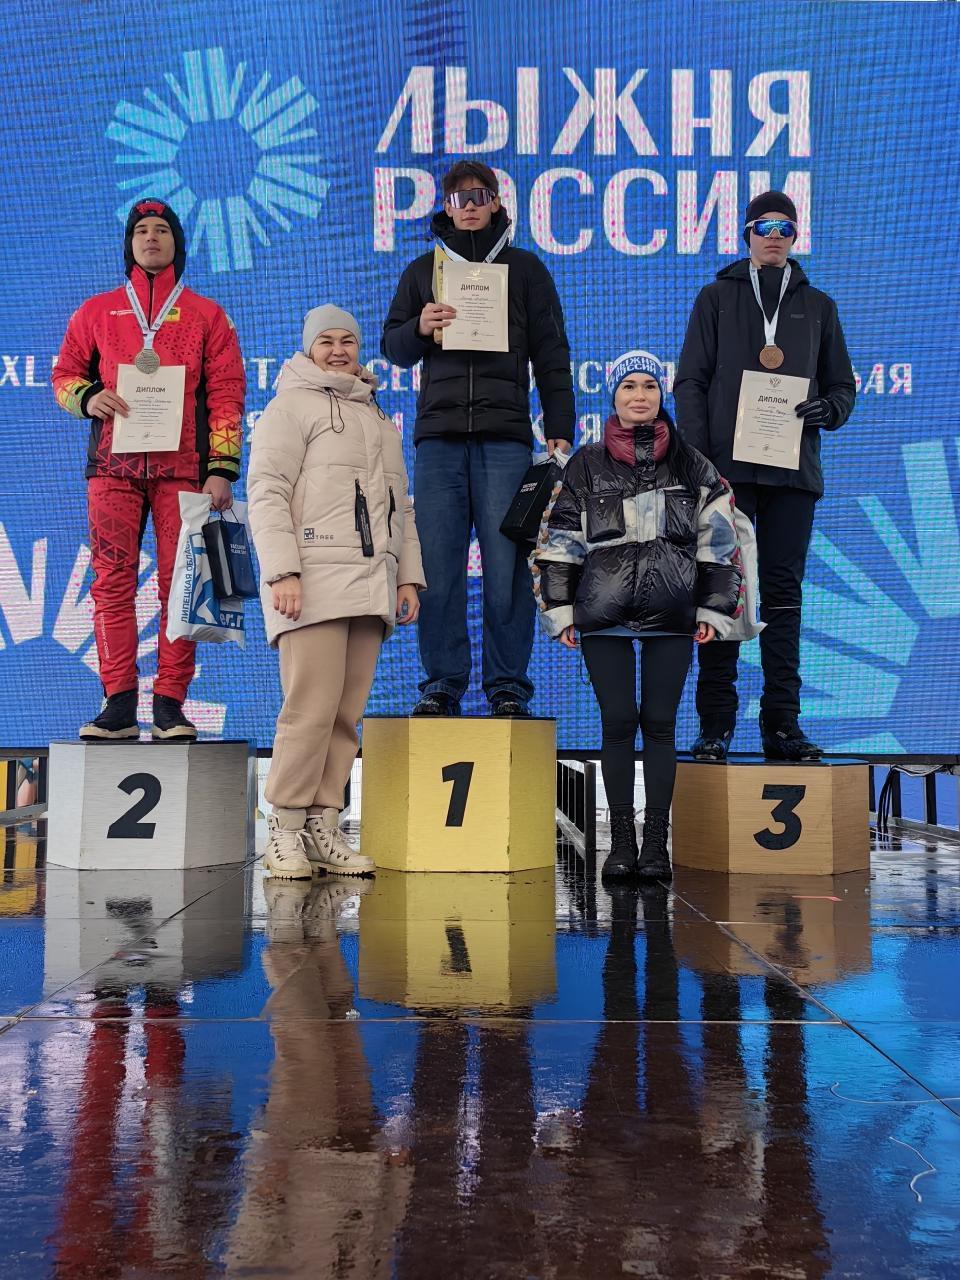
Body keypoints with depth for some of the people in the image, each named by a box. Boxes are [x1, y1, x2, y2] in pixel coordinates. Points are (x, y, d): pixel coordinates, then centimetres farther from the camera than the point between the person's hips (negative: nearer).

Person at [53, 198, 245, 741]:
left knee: (179, 583, -5)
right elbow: (64, 374, 21)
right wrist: (87, 397, -4)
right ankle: (119, 704, -3)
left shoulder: (205, 314, 14)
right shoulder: (97, 312, 19)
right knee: (113, 582, -5)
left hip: (182, 467, -1)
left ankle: (170, 706, -1)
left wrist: (222, 468, -4)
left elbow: (226, 393, 6)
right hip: (113, 466, 2)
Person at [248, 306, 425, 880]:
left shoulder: (380, 420, 27)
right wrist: (282, 571, -15)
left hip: (370, 584, 6)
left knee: (347, 714, 2)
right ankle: (286, 831, -4)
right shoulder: (292, 405, 6)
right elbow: (267, 492, -4)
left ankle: (324, 828, 7)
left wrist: (409, 575, 16)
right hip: (314, 579, -6)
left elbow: (401, 505, 27)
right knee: (312, 707, -12)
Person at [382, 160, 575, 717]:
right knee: (438, 568, -2)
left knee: (508, 567, -5)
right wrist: (419, 328, -5)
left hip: (506, 436, -2)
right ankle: (442, 686, 5)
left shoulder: (525, 268, 14)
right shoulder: (423, 270, 20)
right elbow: (393, 346, 18)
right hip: (439, 435, 2)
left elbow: (552, 355, 11)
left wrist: (560, 431, 2)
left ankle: (508, 688, 2)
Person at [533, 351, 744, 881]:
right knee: (618, 721, -1)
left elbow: (719, 539, 10)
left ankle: (656, 842, 8)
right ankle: (621, 840, 8)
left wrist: (714, 609, 4)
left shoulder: (691, 465, 11)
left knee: (659, 722, 1)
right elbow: (560, 540, 9)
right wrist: (559, 609, 2)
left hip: (670, 615, 0)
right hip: (604, 614, 0)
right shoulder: (585, 465, 10)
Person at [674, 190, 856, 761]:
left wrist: (828, 408, -6)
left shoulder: (817, 306, 18)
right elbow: (691, 381, 6)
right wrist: (697, 454, -7)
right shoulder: (718, 298, 13)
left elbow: (843, 384, 19)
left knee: (784, 591, 1)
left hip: (794, 469, 2)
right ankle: (716, 724, -1)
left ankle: (783, 722, 4)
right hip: (727, 464, -2)